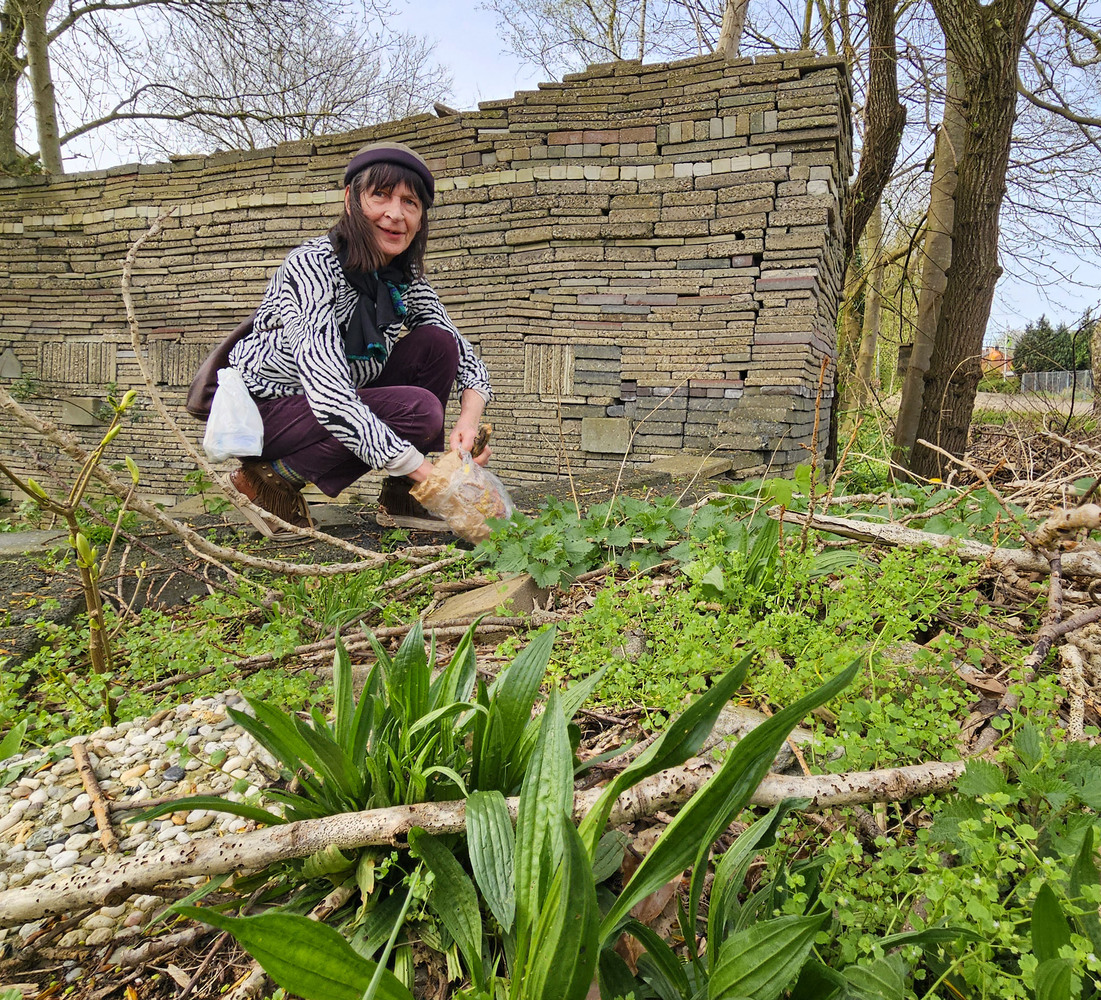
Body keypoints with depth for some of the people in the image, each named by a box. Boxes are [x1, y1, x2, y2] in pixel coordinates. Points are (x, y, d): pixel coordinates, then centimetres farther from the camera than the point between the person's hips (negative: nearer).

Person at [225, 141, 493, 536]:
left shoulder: (406, 280, -4)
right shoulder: (312, 265, -26)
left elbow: (466, 358, -1)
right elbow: (331, 400, -36)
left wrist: (468, 423, -26)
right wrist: (434, 479, -40)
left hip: (338, 409, 7)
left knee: (437, 344, -10)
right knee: (418, 409, -26)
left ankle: (402, 500, -6)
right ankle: (269, 478, -9)